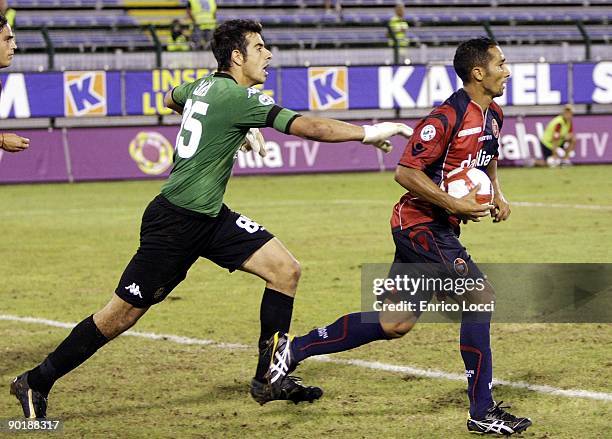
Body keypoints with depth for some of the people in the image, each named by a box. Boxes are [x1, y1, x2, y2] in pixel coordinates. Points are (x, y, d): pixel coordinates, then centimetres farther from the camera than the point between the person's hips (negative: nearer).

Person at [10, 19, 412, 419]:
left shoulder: (203, 86, 8)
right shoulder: (237, 97, -18)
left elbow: (171, 98, 33)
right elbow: (308, 127, -23)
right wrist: (369, 133, -16)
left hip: (211, 219, 10)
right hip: (175, 221, -10)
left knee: (285, 270, -1)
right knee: (122, 314, -2)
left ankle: (270, 378, 5)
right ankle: (36, 383, 11)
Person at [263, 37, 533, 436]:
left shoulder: (493, 115, 10)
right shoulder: (448, 117, -19)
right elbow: (406, 172, -22)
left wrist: (497, 194, 13)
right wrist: (456, 205, -24)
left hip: (439, 228, 10)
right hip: (421, 223, -10)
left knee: (394, 323, 9)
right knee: (481, 297, -16)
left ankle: (292, 348, 20)